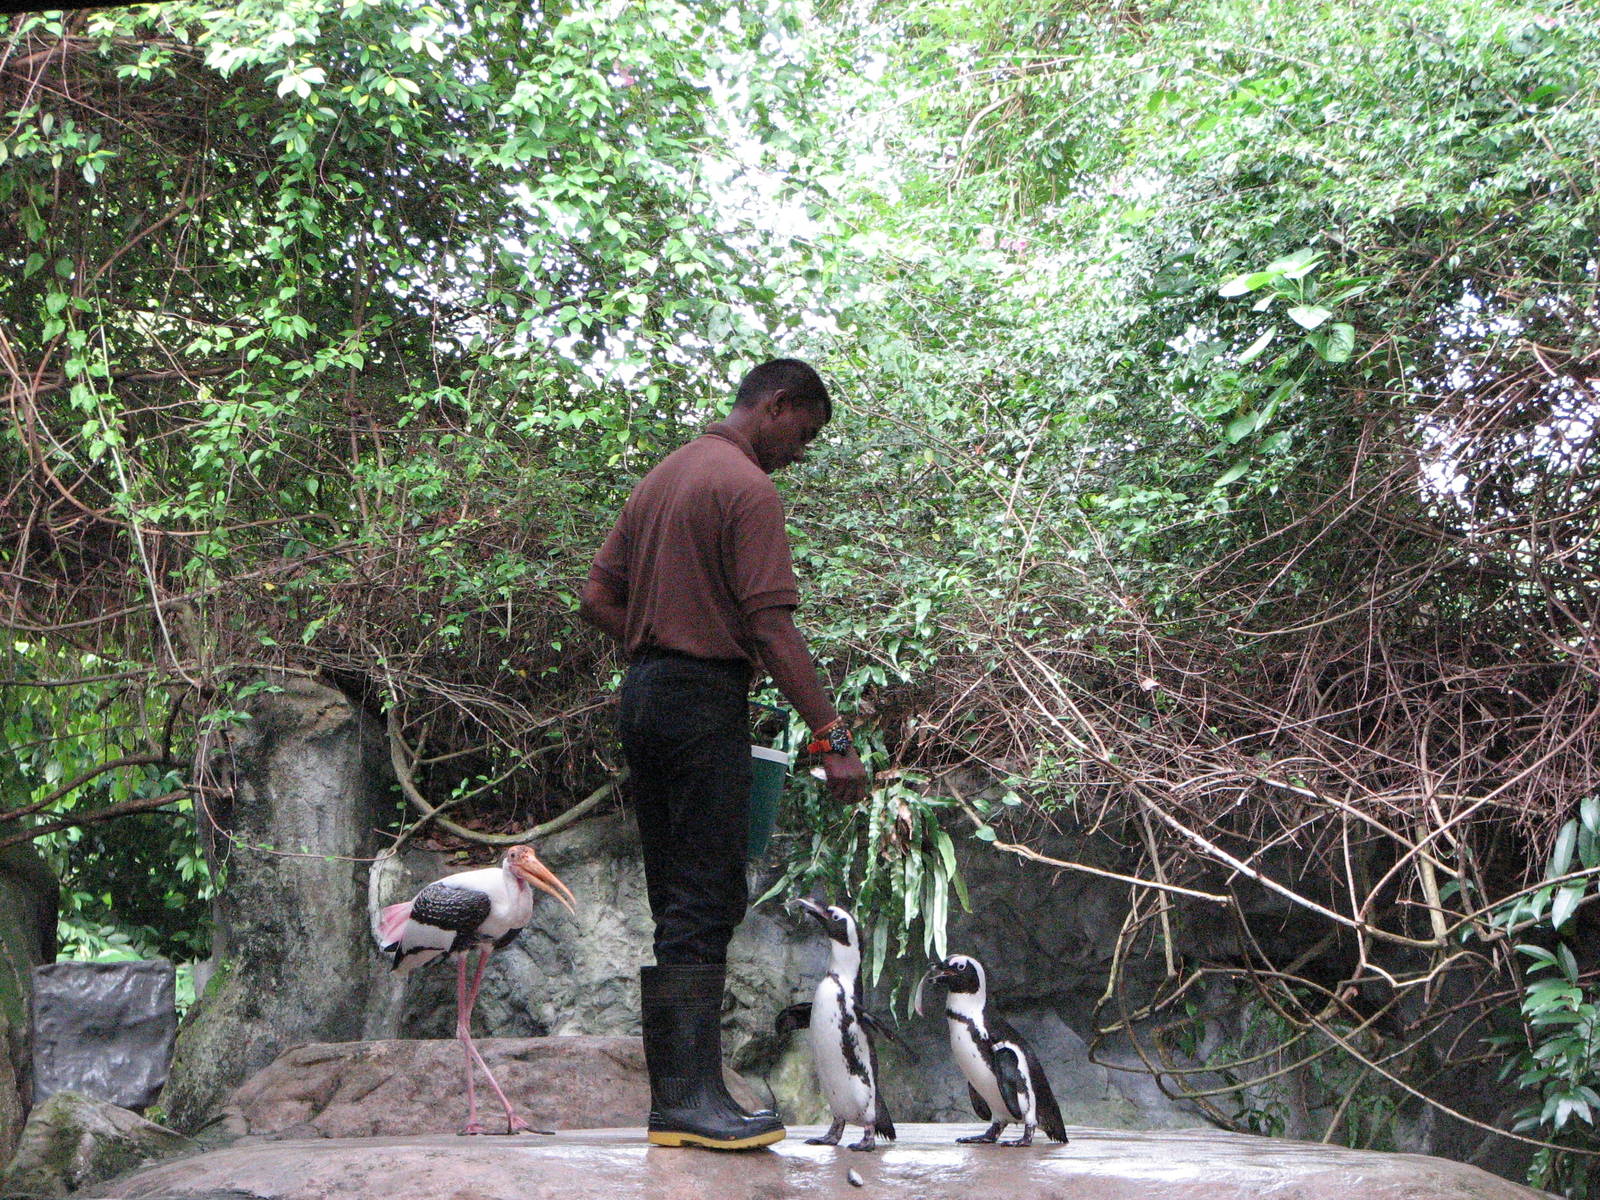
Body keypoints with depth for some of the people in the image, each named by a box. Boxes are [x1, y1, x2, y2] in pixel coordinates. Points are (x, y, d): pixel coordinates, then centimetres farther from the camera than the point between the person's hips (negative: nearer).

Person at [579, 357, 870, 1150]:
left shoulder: (662, 477, 18)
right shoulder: (748, 490, -10)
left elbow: (597, 600, 18)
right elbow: (771, 628, -17)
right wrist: (832, 737, -17)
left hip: (643, 696, 9)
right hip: (705, 703, -9)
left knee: (675, 903, 10)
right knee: (707, 901, -9)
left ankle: (673, 1098, 12)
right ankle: (693, 1098, -11)